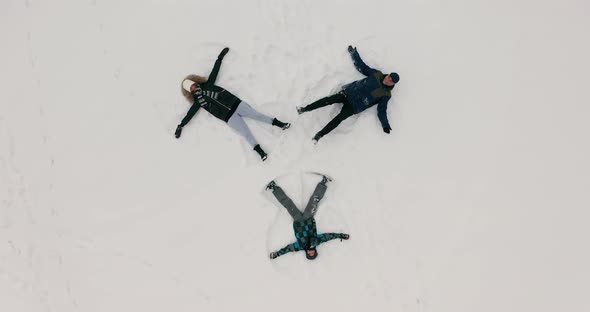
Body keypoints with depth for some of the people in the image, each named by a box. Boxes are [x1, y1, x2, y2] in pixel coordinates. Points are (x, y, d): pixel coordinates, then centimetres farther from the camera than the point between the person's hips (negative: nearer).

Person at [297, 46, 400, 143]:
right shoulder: (377, 74, 9)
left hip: (354, 106, -3)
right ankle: (305, 109, -12)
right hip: (350, 92, 3)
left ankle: (320, 134, -18)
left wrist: (385, 125, -16)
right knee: (330, 99, -18)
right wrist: (353, 53, 17)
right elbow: (361, 66, 15)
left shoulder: (386, 95, 2)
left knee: (339, 118, -21)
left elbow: (381, 110, -3)